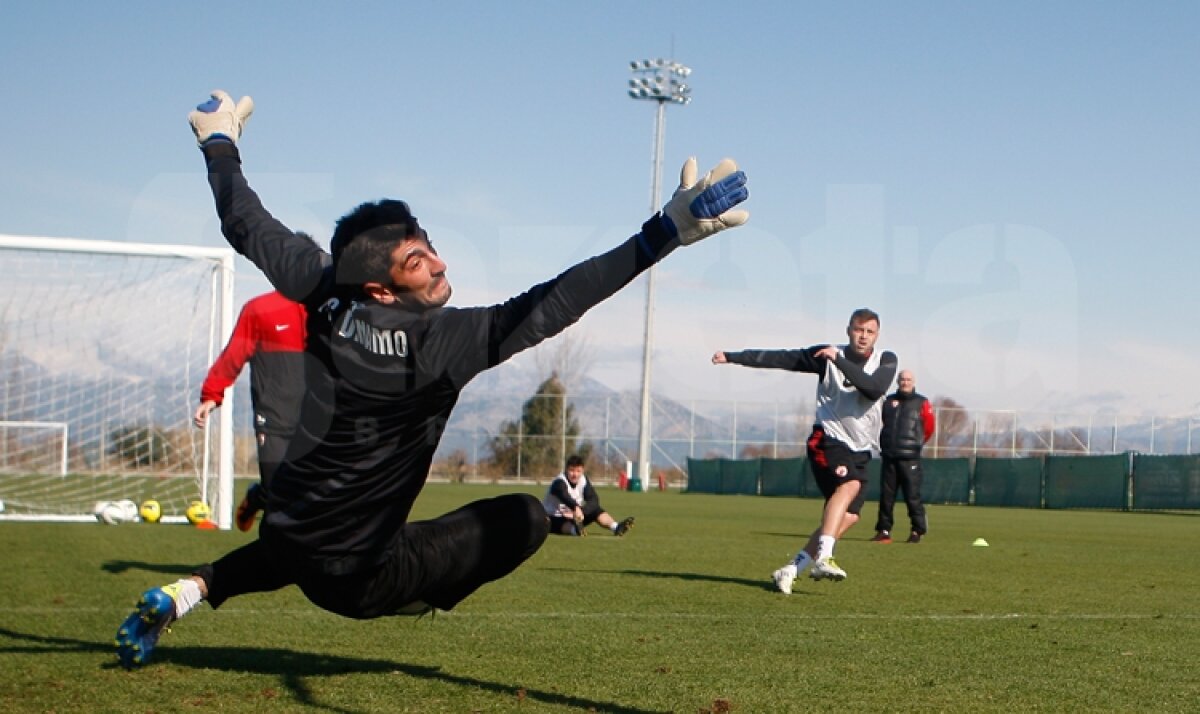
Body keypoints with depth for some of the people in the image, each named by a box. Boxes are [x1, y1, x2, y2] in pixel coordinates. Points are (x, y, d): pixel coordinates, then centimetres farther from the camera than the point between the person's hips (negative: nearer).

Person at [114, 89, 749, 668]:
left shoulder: (327, 299, -7)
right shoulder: (441, 340, -22)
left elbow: (247, 226, 6)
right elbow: (549, 307, -30)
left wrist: (219, 143, 24)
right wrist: (667, 232, -33)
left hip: (286, 541, 6)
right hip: (358, 580, -5)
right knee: (525, 517, -1)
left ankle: (191, 590, 20)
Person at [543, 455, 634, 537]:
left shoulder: (583, 480, -4)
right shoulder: (559, 482, -23)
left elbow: (594, 500, -14)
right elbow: (565, 497, -46)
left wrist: (580, 511, -33)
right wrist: (576, 508, -67)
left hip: (571, 516, 6)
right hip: (554, 519, -6)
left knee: (596, 510, -14)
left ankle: (616, 527, -34)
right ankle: (575, 529, -71)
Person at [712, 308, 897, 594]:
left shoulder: (886, 361, -1)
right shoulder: (828, 355, -4)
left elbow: (876, 389, -22)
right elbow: (780, 358, -2)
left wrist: (839, 361, -29)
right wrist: (732, 357, -6)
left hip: (859, 451, 4)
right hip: (827, 440, -4)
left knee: (848, 517, -4)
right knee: (850, 484, -31)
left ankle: (791, 570, 3)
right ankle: (823, 558, -42)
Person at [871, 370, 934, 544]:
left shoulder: (921, 403, 1)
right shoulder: (888, 401, 12)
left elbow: (929, 427, 8)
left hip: (910, 459, -4)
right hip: (888, 457, 4)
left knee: (912, 496, -5)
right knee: (886, 496, 5)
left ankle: (918, 531, 3)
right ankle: (884, 531, 11)